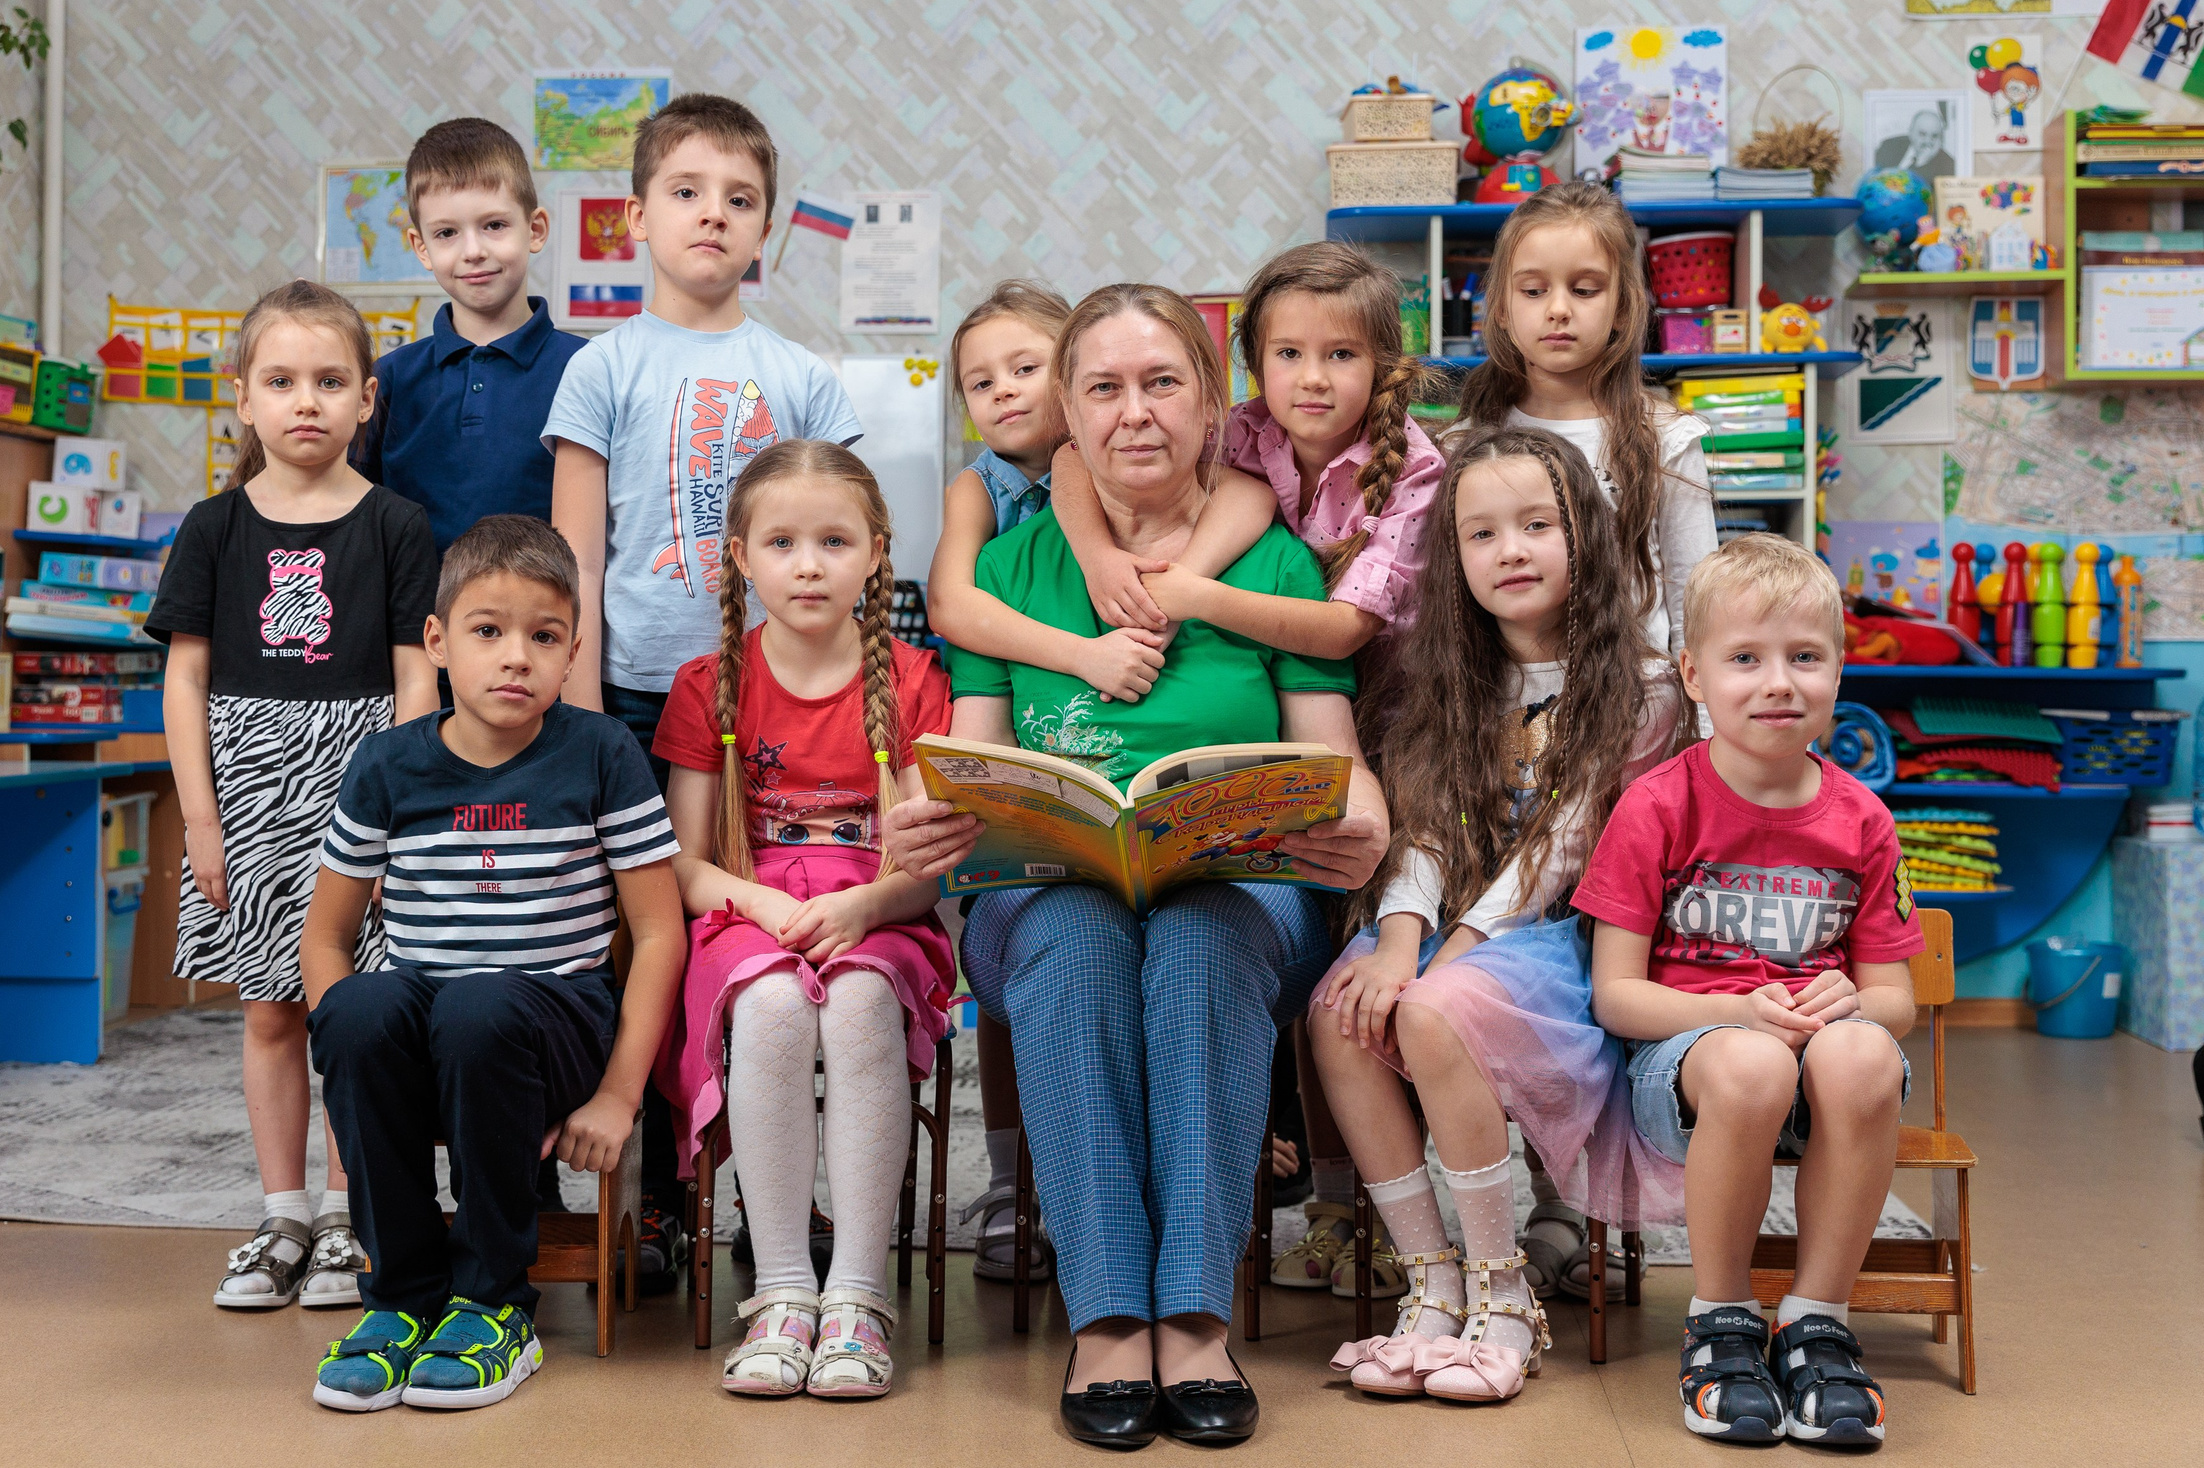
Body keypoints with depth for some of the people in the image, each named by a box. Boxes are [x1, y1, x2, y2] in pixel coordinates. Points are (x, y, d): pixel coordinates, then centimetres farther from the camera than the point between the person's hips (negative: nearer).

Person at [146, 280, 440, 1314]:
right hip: (247, 782, 2)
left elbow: (416, 679, -2)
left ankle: (345, 1218, 14)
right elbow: (186, 677, 4)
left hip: (356, 777, -2)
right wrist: (200, 815, -2)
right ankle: (282, 1218, 19)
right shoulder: (215, 529, 4)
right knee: (268, 1010, 9)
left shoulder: (395, 526, -1)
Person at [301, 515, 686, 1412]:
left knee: (481, 1009, -36)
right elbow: (326, 936, 9)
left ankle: (495, 1301, -15)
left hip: (555, 1020, -2)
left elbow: (659, 933, -1)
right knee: (363, 1004, -32)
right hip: (419, 1063, 2)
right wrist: (356, 1067, -7)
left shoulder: (601, 757, -1)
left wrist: (617, 1095, -8)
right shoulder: (388, 767, 5)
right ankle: (403, 1293, -13)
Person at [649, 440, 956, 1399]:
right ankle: (782, 1292, -27)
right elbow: (683, 863, 5)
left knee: (861, 1001, -35)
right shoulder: (709, 687, 9)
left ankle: (857, 1295, -30)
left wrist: (859, 905, -19)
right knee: (771, 1004, -35)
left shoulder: (910, 681, 8)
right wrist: (764, 903, -15)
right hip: (748, 920, 0)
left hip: (877, 921, 0)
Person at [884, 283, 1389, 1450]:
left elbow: (1337, 766, 4)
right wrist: (916, 830, -17)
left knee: (1202, 935, -35)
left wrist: (1361, 832, -20)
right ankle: (1106, 1320, -30)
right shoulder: (1011, 565, 13)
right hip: (1048, 899, 1)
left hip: (1244, 901, 0)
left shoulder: (1276, 564, 10)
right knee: (1076, 933, -34)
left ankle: (1195, 1316, -30)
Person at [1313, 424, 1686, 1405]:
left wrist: (1447, 957, -18)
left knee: (1436, 1013, -34)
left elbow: (1558, 853, -9)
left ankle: (1502, 1296, -17)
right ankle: (1434, 1286, -16)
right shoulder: (1454, 685, 15)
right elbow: (1423, 830, 4)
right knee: (1339, 1015, -27)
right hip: (1447, 932, 5)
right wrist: (1399, 941, -16)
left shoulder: (1639, 689, 0)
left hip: (1562, 935, -4)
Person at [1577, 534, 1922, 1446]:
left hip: (1818, 1031, 3)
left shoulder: (1858, 821, 6)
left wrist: (1854, 1005, -15)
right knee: (1750, 1069, -39)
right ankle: (1721, 1326, -14)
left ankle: (1816, 1324, -16)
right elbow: (1615, 994, -5)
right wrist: (1738, 1011, -21)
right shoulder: (1656, 808, -3)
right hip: (1681, 1052, -2)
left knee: (1862, 1058, -35)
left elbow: (1895, 999, 11)